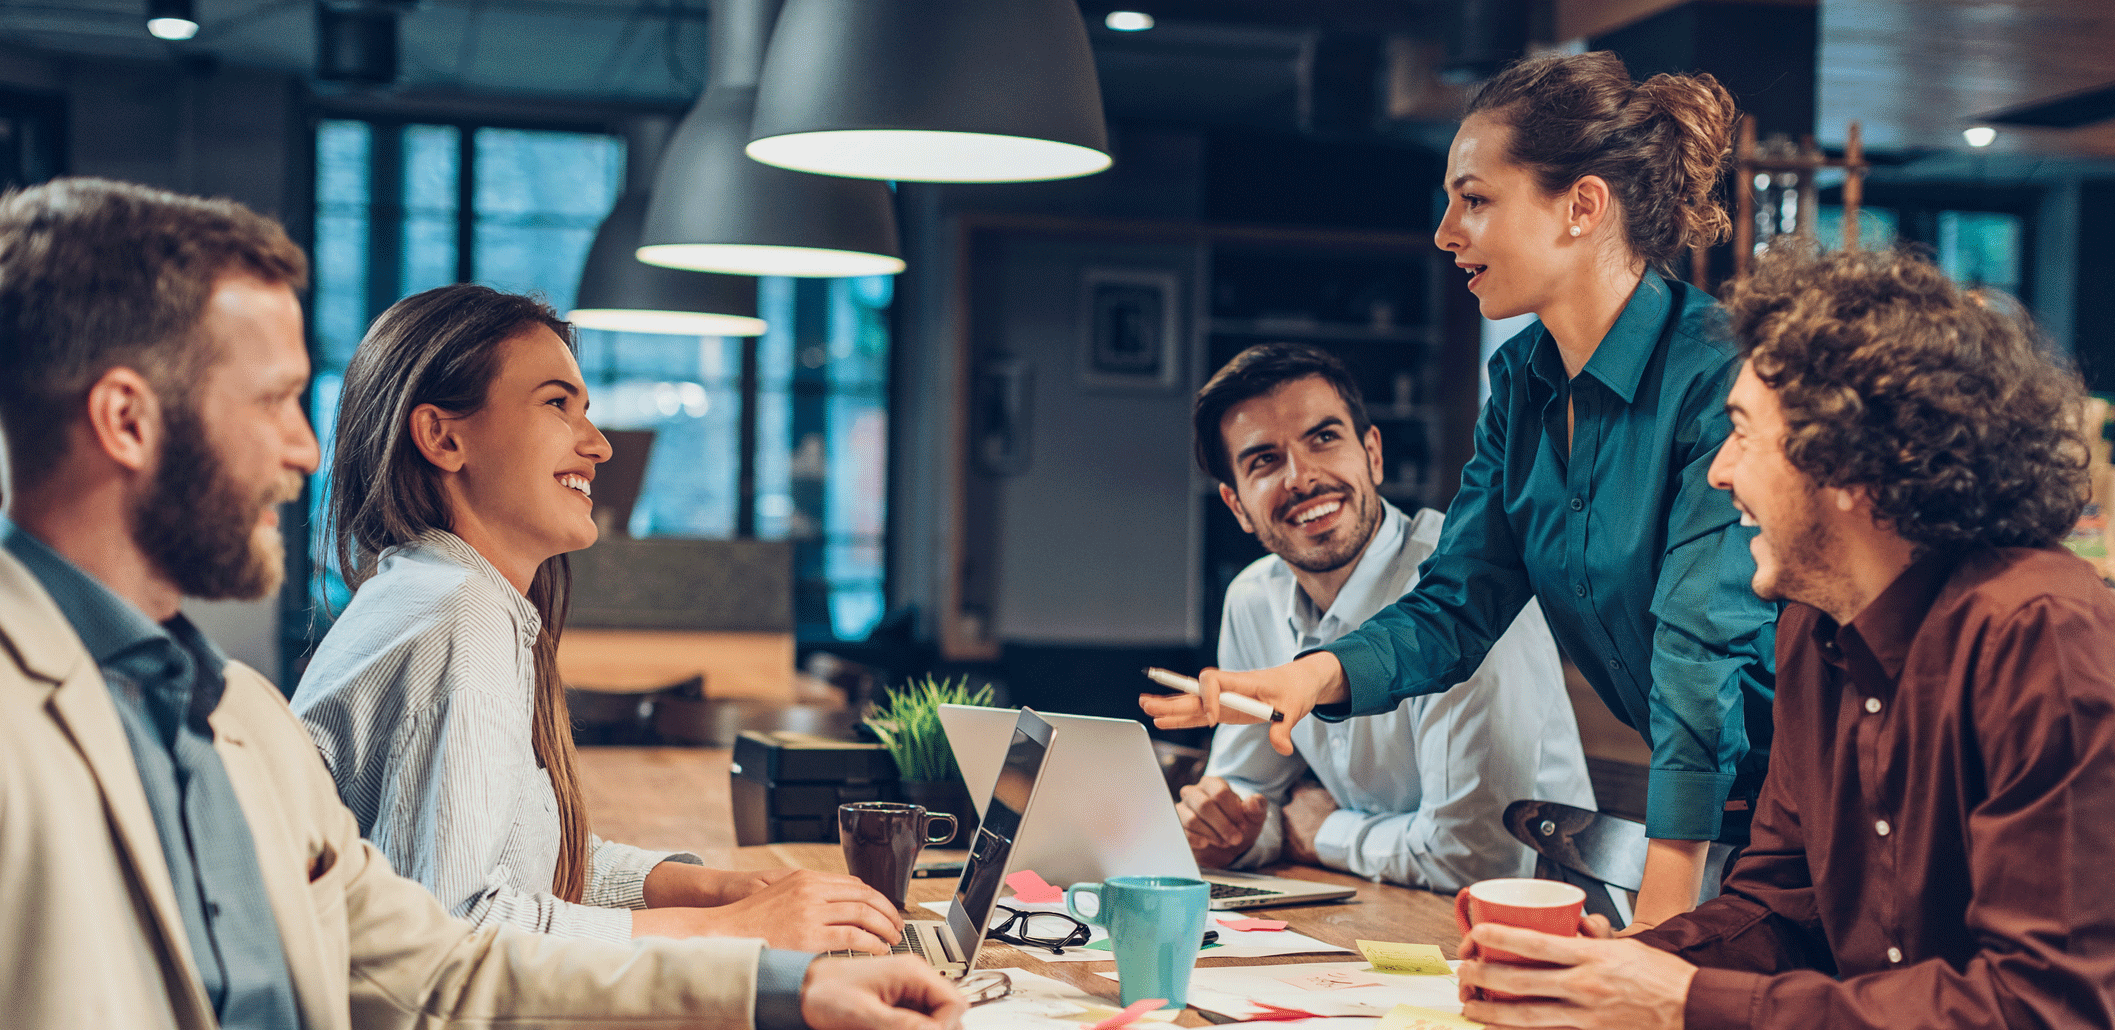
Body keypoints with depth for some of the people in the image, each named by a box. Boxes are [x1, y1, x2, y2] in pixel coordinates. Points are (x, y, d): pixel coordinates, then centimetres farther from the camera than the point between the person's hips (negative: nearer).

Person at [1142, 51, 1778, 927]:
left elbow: (1705, 641, -24)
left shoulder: (1717, 369, -19)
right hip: (1669, 788, 6)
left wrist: (1659, 925, -27)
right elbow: (1455, 606, 5)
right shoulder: (1523, 380, 5)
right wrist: (1316, 673, -16)